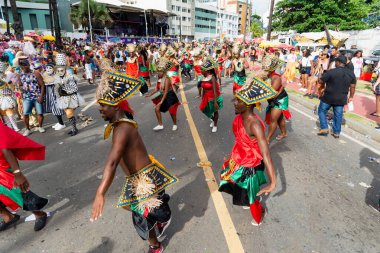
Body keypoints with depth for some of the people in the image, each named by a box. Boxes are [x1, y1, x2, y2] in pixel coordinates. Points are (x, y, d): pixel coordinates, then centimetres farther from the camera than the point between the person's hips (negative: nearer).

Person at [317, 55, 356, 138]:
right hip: (341, 99, 5)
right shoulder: (351, 73, 2)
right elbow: (352, 86, 7)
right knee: (338, 115, 12)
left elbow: (320, 81, -10)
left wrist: (324, 86, 12)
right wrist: (351, 97, 19)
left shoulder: (331, 72, -16)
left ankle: (324, 129, 10)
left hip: (328, 97, -5)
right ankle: (336, 132, 21)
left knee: (322, 111, 14)